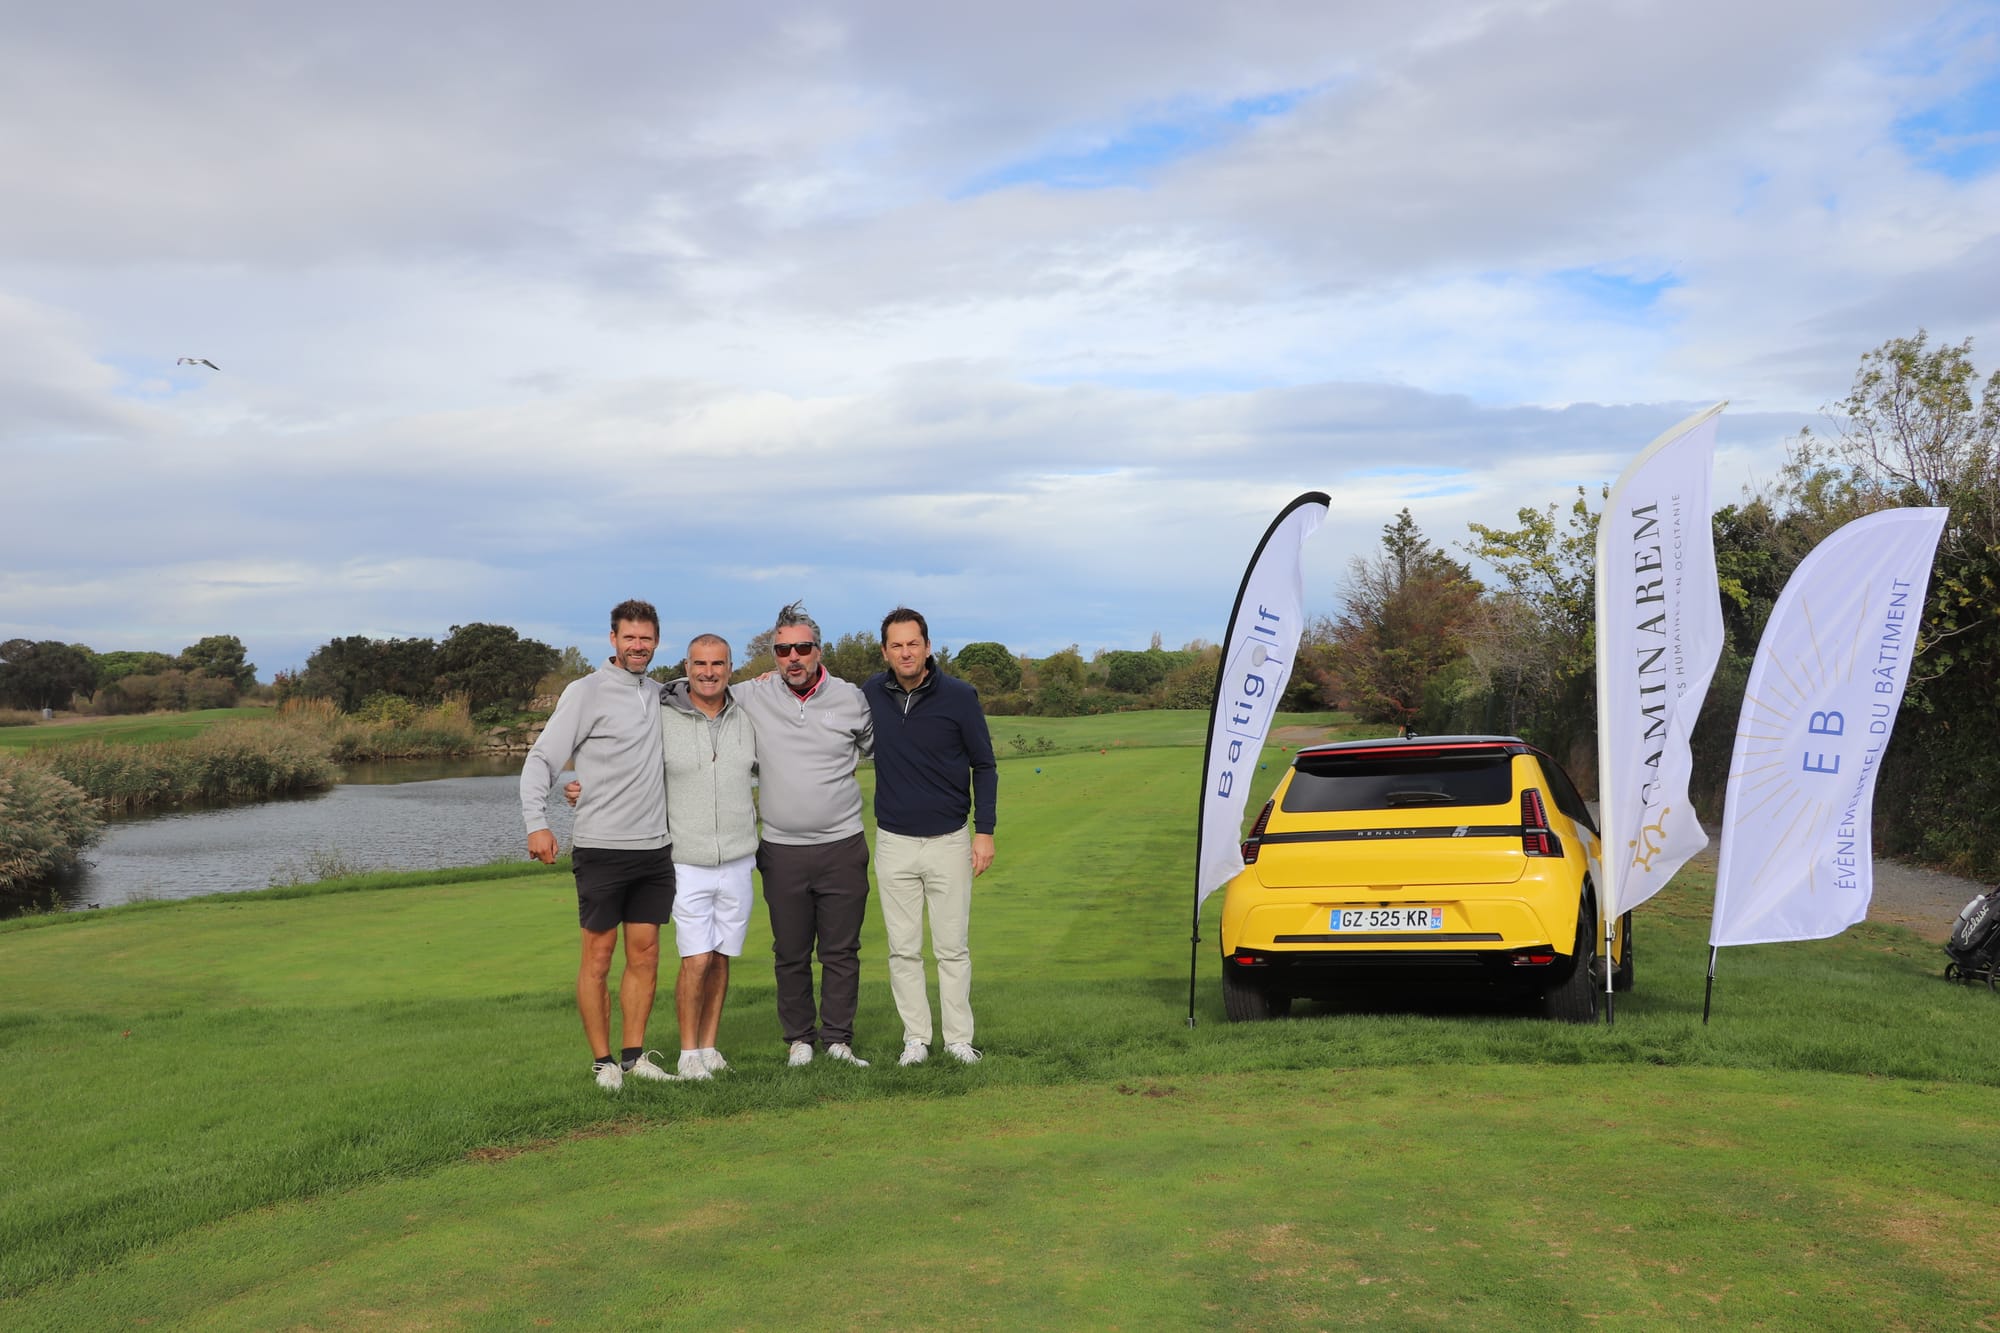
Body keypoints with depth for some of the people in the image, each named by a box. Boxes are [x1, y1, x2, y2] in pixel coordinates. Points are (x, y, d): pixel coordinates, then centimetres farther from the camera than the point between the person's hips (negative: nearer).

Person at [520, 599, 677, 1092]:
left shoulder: (660, 695, 11)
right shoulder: (586, 692, -5)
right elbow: (541, 760, -8)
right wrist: (536, 822, -19)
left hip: (655, 847, 5)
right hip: (601, 847, -5)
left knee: (645, 954, 7)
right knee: (599, 954, 1)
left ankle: (634, 1055, 16)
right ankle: (602, 1061, 11)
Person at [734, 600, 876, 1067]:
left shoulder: (850, 698, 2)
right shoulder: (751, 697, 0)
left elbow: (873, 746, 20)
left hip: (843, 847, 0)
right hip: (782, 849, 0)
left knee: (841, 951, 5)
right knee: (790, 953, 8)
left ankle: (838, 1037, 16)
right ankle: (799, 1037, 22)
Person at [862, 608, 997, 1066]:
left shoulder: (959, 696, -7)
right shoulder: (870, 694, 0)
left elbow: (984, 766, 1)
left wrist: (984, 830, -4)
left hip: (949, 840, -2)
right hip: (894, 843, 2)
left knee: (953, 947, 5)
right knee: (903, 949, 6)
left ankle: (959, 1038, 16)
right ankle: (915, 1037, 17)